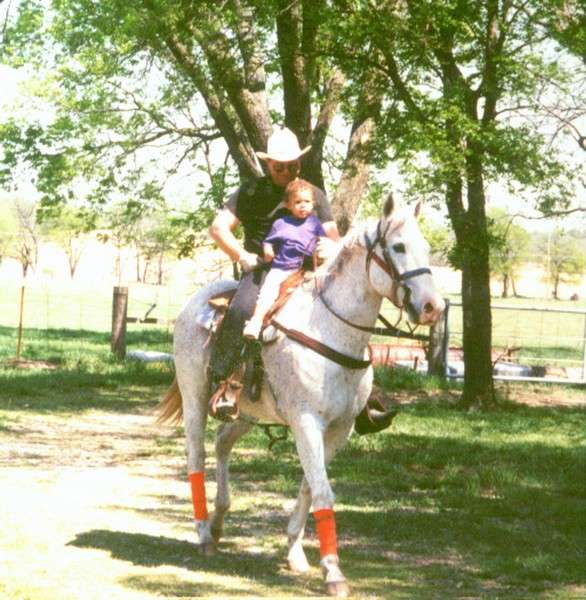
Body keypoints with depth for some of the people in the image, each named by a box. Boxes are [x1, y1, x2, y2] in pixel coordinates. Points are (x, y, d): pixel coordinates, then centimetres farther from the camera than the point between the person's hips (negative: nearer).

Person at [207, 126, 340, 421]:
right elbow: (218, 227, 3)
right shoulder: (251, 192, 9)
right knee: (241, 310, -34)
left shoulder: (314, 195, 18)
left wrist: (330, 246, -10)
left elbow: (333, 236, 15)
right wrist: (243, 256, -9)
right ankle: (220, 380, -28)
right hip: (262, 269, -3)